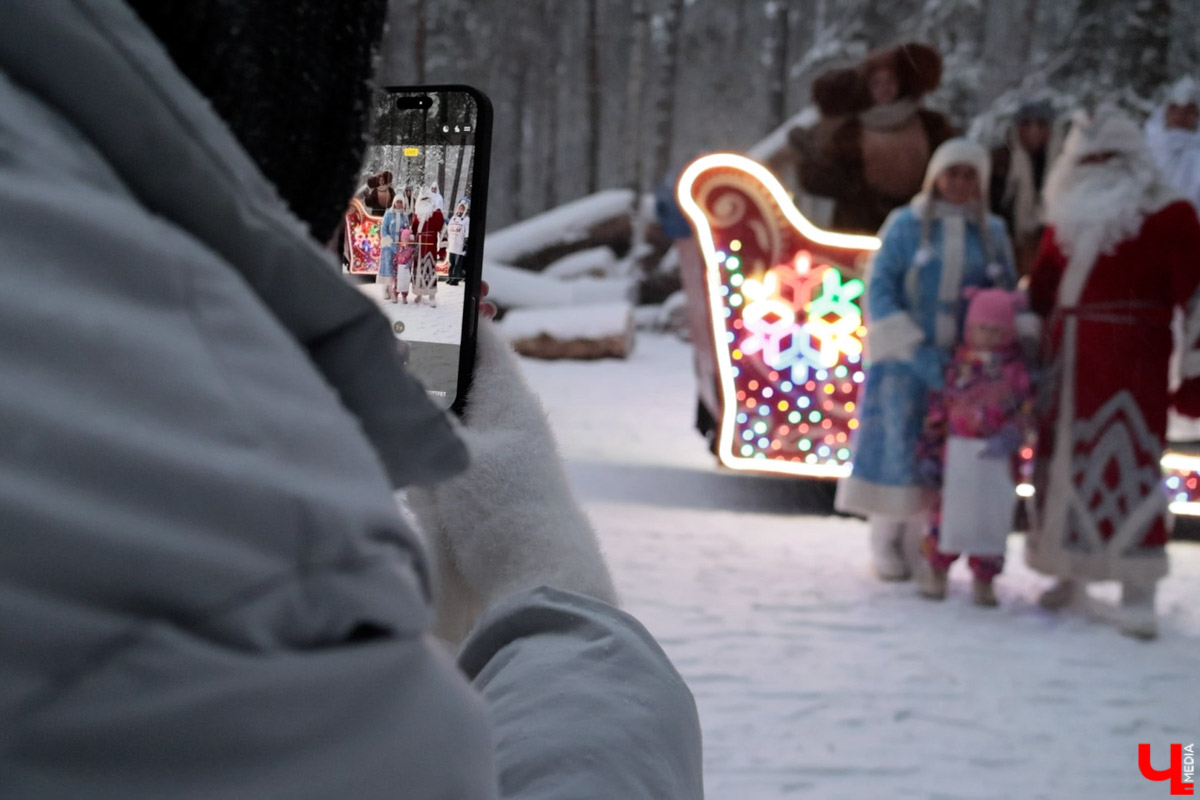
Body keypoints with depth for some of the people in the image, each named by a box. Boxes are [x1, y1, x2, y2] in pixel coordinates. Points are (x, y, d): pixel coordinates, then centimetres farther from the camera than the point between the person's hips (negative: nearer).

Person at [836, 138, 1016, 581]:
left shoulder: (992, 234, 9)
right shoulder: (905, 225, 0)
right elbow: (879, 291, -7)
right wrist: (916, 351, -17)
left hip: (963, 363, 2)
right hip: (905, 360, -2)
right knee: (898, 445, -2)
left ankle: (920, 548, 12)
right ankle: (887, 547, 12)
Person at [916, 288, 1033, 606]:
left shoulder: (1015, 367, 1)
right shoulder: (958, 363, 1)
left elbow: (1025, 409, -6)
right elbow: (938, 407, 2)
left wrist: (1010, 437, -23)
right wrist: (931, 451, 0)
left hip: (997, 456, 0)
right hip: (958, 450, 0)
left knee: (992, 515, 6)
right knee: (949, 508, 4)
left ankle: (984, 578, 19)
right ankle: (936, 569, 22)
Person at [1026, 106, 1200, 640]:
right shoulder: (1068, 216, 14)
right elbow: (1040, 290, 19)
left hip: (1132, 360, -6)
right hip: (1066, 357, 6)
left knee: (1127, 465, -11)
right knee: (1062, 461, 9)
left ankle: (1137, 592, -5)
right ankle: (1070, 570, 24)